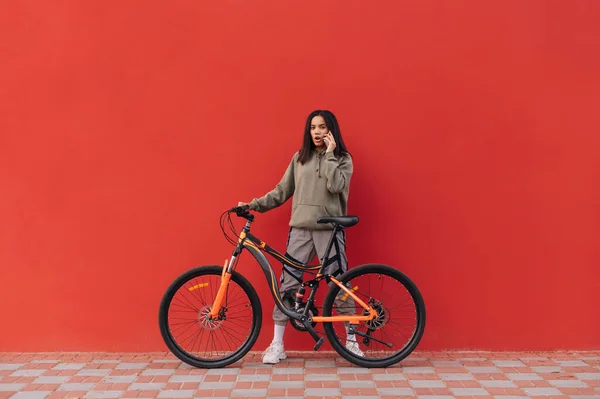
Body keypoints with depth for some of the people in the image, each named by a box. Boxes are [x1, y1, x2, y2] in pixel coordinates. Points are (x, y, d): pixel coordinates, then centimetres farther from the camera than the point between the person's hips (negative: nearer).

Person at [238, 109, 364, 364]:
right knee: (287, 284, 1)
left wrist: (329, 154, -10)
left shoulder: (343, 159, 4)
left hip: (330, 229, -2)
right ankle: (277, 345, 10)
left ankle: (351, 341, 18)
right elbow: (282, 191, 12)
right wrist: (254, 205, 4)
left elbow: (335, 185, -16)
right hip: (300, 229, 3)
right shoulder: (299, 158, 12)